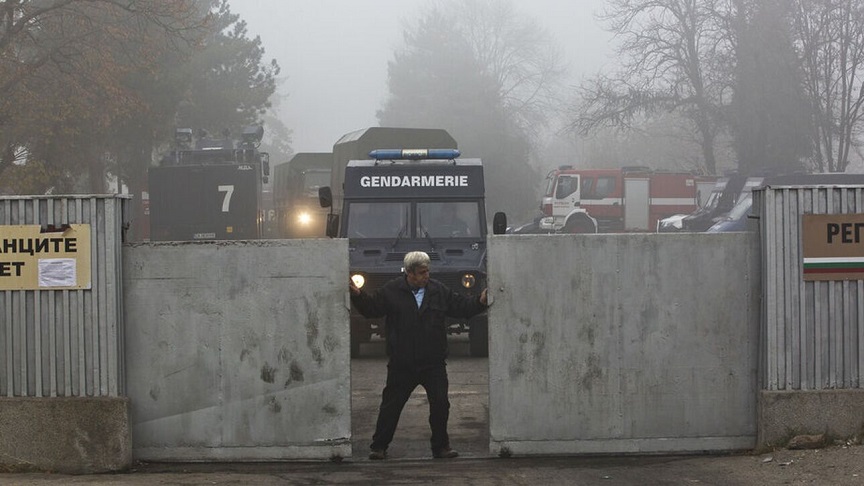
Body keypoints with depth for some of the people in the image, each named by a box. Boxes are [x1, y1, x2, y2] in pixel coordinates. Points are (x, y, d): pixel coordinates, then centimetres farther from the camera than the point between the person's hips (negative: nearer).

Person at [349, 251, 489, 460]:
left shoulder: (439, 291, 5)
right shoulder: (391, 291, -1)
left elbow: (461, 307, 8)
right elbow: (371, 307, -1)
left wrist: (480, 301, -7)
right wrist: (358, 295, -18)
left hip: (433, 363, 1)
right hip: (402, 363, -1)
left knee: (440, 404, 0)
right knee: (391, 405, 5)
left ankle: (441, 446, 14)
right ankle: (379, 446, 17)